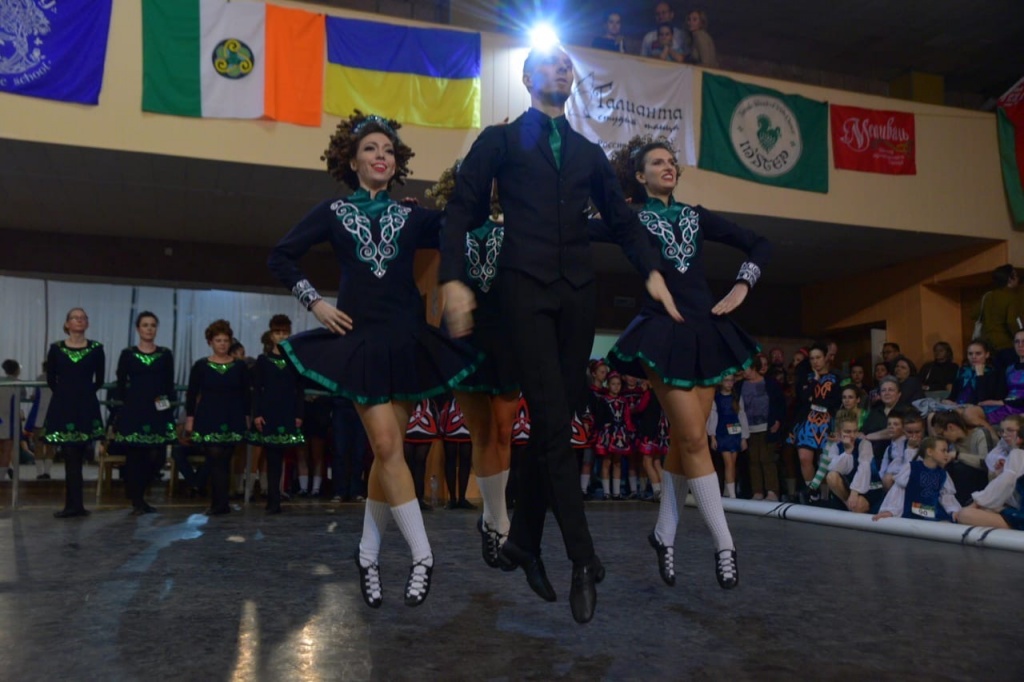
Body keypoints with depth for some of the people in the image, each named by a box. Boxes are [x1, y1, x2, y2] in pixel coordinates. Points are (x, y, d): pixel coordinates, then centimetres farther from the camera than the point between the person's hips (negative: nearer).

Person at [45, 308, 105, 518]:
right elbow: (51, 380, 9)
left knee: (75, 457, 2)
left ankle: (73, 504, 6)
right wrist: (65, 393, 8)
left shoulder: (96, 349, 2)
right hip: (63, 406, 0)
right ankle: (74, 504, 0)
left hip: (86, 407, 0)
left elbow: (99, 381, 8)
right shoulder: (56, 349, 4)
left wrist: (85, 393, 6)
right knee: (72, 456, -3)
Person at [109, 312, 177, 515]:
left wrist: (171, 411, 2)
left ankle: (138, 495, 22)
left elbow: (169, 386, 9)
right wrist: (118, 415, 1)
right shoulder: (127, 354, 3)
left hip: (158, 412, 2)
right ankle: (137, 502, 13)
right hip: (133, 410, -1)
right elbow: (120, 386, 5)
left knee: (157, 458, -2)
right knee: (133, 457, 0)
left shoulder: (166, 354, 8)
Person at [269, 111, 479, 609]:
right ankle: (422, 555, -1)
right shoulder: (333, 212, 8)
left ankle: (368, 554, 16)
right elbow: (281, 257, 9)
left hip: (406, 341, 2)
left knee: (387, 449, 2)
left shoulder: (412, 217, 11)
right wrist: (314, 302, -1)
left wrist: (482, 187, -12)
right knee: (387, 447, -11)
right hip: (358, 341, -2)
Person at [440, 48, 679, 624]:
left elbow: (621, 218, 19)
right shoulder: (501, 140, 11)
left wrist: (652, 270, 4)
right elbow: (464, 210, 4)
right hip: (525, 288, -4)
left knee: (557, 421, 4)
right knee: (552, 423, -11)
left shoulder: (589, 153, 22)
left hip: (577, 292, 4)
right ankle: (585, 561, -7)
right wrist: (454, 280, -9)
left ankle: (526, 539, 18)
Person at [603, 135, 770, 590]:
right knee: (694, 438, -9)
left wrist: (742, 287, 5)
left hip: (706, 333, 5)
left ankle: (665, 532, 19)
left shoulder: (696, 216, 16)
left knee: (685, 438, 5)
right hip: (663, 333, -5)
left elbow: (759, 245, 17)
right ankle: (723, 543, 0)